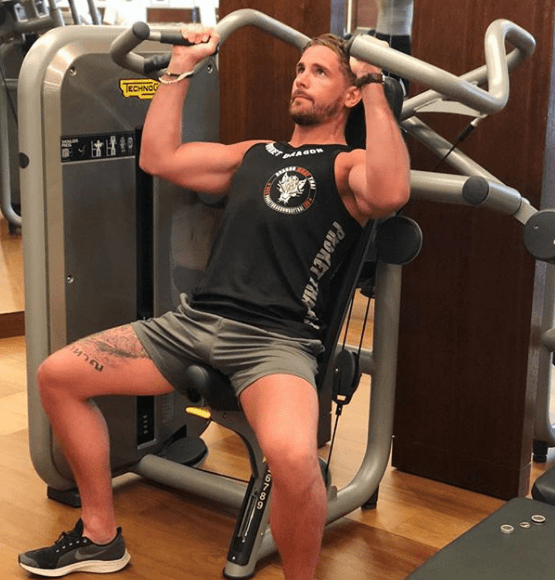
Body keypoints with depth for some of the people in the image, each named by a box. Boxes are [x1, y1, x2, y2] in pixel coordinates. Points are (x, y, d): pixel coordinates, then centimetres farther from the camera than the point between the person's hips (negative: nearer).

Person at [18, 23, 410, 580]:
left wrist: (376, 88, -14)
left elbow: (389, 193, -21)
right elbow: (158, 158, 20)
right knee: (57, 375, 4)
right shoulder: (254, 154, 24)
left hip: (276, 340, -7)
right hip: (194, 321, 7)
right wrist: (180, 69, 22)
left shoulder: (348, 164, 4)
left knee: (292, 456, -38)